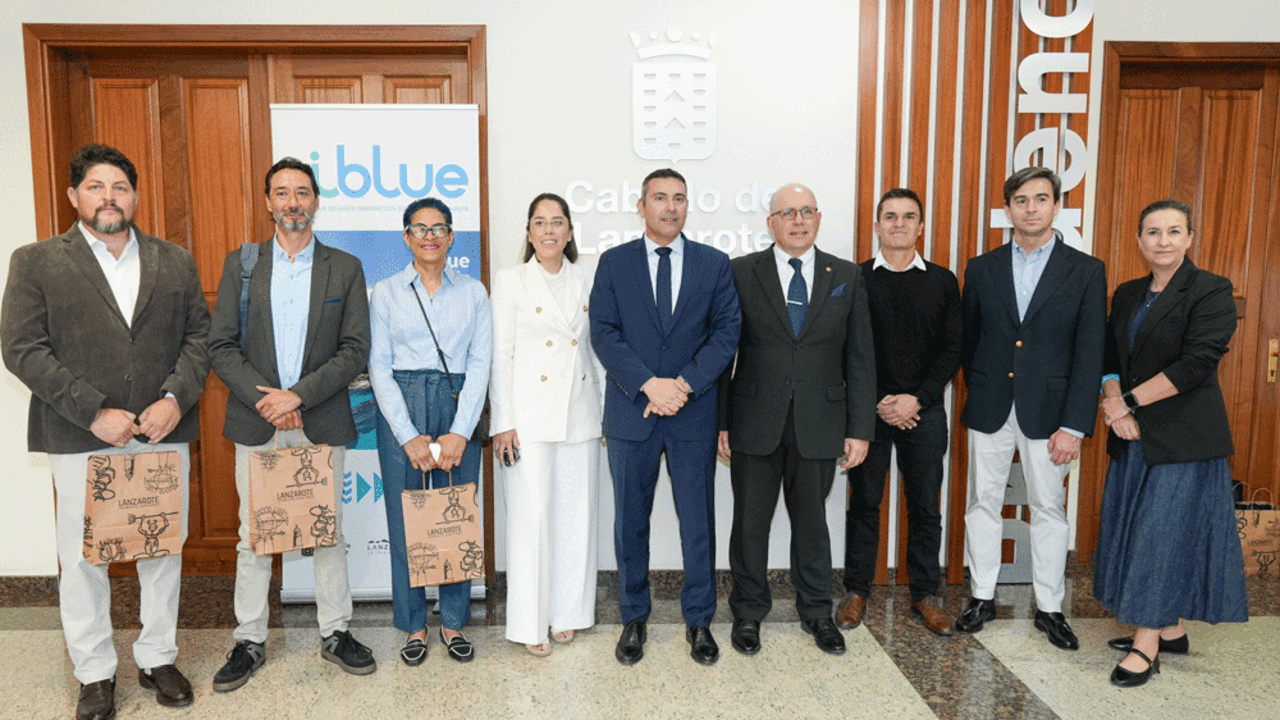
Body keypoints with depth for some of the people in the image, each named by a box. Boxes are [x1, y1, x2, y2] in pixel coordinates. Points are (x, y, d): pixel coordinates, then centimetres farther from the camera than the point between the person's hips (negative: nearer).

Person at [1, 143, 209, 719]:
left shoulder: (176, 262, 8)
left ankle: (157, 659, 29)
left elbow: (199, 337, 6)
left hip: (164, 433, 2)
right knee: (82, 559, 8)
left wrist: (176, 398, -10)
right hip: (80, 438, -2)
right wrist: (94, 413, -14)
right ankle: (95, 674, 26)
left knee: (163, 552, 11)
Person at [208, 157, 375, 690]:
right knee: (253, 536, 8)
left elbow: (355, 349, -3)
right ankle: (250, 641, 23)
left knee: (329, 531, 8)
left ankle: (335, 633, 23)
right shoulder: (240, 264, 7)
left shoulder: (345, 268, 4)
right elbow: (220, 346, 2)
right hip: (256, 424, 1)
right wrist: (264, 399, -12)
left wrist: (299, 395, -13)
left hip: (322, 423, 0)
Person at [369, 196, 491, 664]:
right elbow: (379, 367, 0)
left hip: (459, 407, 1)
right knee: (405, 516, 3)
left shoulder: (472, 292, 8)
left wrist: (459, 433, -9)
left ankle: (453, 622, 19)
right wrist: (409, 436, -9)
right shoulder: (386, 293, 6)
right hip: (400, 409, 0)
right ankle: (414, 626, 19)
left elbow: (480, 363, 2)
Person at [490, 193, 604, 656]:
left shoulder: (587, 283, 11)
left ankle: (567, 613, 23)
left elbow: (598, 352, 13)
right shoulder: (510, 283, 2)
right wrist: (502, 422, -8)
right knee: (531, 518, -2)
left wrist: (607, 410, 8)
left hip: (580, 417, 3)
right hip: (530, 417, -3)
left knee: (576, 516, 8)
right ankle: (531, 624, 11)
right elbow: (500, 356, -2)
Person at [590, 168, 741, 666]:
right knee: (630, 522, 10)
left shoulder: (715, 264, 5)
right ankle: (634, 619, 27)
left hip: (694, 415, 0)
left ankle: (699, 620, 26)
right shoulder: (614, 263, 4)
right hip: (630, 414, 0)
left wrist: (685, 384, -15)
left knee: (698, 521, 9)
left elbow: (726, 330, -2)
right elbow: (603, 333, -5)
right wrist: (649, 383, -17)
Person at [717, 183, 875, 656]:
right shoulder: (741, 273, 0)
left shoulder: (847, 277, 5)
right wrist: (719, 420, -5)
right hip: (755, 423, -1)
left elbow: (860, 359, 5)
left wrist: (860, 429, 0)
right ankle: (748, 612, 28)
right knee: (750, 523, 9)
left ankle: (816, 612, 33)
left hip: (819, 425, 1)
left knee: (811, 521, 14)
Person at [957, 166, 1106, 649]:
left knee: (1048, 509, 8)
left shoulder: (1087, 272, -1)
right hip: (990, 408, 2)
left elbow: (1089, 355, -5)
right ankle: (983, 597, 24)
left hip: (1047, 410, -1)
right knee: (983, 503, 9)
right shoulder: (981, 268, 5)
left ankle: (1049, 608, 23)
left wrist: (1074, 426, -11)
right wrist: (976, 396, 9)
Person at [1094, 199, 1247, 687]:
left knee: (1166, 530, -3)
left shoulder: (1211, 291, -9)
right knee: (1137, 529, 11)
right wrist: (1114, 402, -9)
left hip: (1183, 436, -7)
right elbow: (1110, 356, 9)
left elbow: (1196, 363, -18)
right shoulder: (1127, 295, 11)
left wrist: (1130, 401, -14)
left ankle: (1146, 646, 5)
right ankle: (1172, 630, 26)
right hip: (1135, 434, 7)